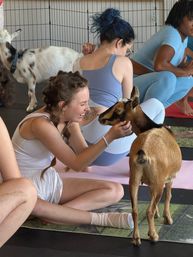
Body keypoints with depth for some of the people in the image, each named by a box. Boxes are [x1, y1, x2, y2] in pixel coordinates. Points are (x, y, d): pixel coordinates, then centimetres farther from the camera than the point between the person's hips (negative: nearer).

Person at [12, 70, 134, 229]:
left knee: (115, 191, -5)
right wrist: (109, 137, -31)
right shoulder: (41, 124, -26)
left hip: (50, 181, 9)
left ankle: (57, 212, -23)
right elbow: (77, 164, -24)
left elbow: (84, 156, -5)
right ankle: (100, 219, -34)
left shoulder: (69, 120, -1)